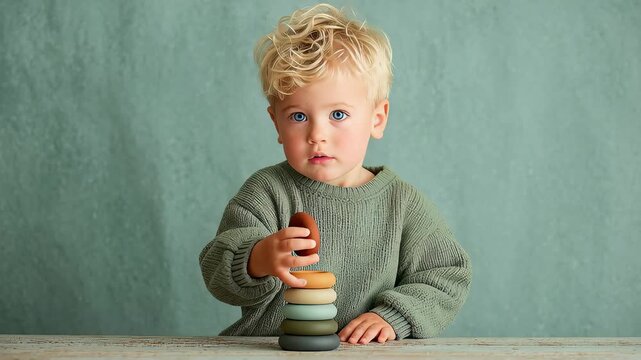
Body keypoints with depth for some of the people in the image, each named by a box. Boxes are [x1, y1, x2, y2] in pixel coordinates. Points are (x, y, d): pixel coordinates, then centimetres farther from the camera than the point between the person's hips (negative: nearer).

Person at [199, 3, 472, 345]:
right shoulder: (266, 192, -1)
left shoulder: (404, 204, 3)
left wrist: (392, 315, -8)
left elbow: (447, 277, 8)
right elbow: (217, 272, -10)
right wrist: (257, 261, -31)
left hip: (365, 355, 1)